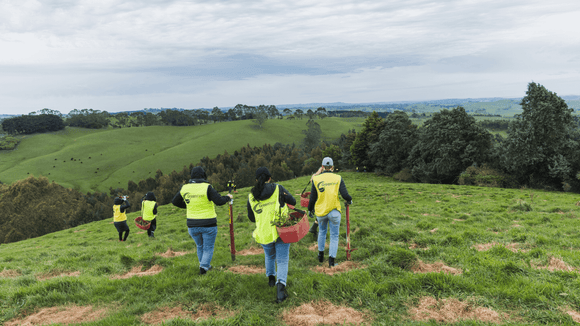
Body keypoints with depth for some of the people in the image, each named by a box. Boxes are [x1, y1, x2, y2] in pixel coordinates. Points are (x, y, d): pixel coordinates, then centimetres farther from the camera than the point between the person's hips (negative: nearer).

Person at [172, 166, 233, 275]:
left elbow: (175, 202, 10)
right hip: (208, 225, -4)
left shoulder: (185, 188, -2)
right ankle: (203, 267, -1)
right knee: (208, 248, 12)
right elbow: (219, 201, -21)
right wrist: (228, 197, -2)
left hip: (192, 225, 4)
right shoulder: (207, 187, -16)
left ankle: (205, 265, 33)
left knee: (200, 246, 24)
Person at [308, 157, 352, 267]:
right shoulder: (338, 178, -3)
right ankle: (331, 258, 0)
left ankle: (321, 254, 31)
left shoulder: (316, 179, -2)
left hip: (320, 211, 2)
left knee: (322, 231, 25)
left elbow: (312, 197, 2)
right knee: (334, 236, 7)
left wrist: (310, 209, 18)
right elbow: (345, 194, -7)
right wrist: (349, 200, 15)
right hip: (334, 211, -2)